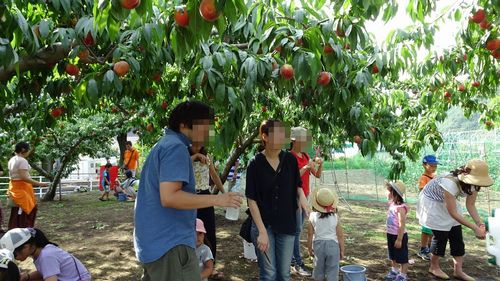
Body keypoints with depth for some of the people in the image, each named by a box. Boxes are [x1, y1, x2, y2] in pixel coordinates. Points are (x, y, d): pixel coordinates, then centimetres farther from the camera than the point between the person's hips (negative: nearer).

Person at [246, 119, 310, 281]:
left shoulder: (290, 159, -2)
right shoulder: (255, 164, -11)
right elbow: (252, 200, -10)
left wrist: (302, 197, -10)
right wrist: (262, 231, -15)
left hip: (287, 224, 3)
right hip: (264, 224, -3)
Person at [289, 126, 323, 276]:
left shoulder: (306, 156, 11)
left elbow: (317, 175, 10)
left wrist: (320, 164, -8)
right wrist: (306, 167, -25)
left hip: (305, 195, 8)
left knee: (298, 229, 11)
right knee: (297, 230, -6)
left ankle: (291, 259, 20)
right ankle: (298, 264, -1)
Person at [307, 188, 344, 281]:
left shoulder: (313, 216, -9)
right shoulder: (335, 217, -10)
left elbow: (310, 234, -3)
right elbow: (340, 236, -5)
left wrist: (309, 248, 10)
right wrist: (342, 250, 7)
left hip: (318, 244, 1)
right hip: (333, 245, -1)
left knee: (318, 268, 17)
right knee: (332, 270, 6)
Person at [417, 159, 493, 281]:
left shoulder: (472, 183, -18)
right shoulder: (450, 183, -39)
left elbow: (470, 205, -8)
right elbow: (453, 213, -34)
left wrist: (479, 223, -23)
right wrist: (475, 228, -34)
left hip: (448, 204, 7)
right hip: (432, 203, -7)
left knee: (457, 236, 3)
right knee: (440, 236, -4)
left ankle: (458, 271, 13)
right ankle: (434, 267, 16)